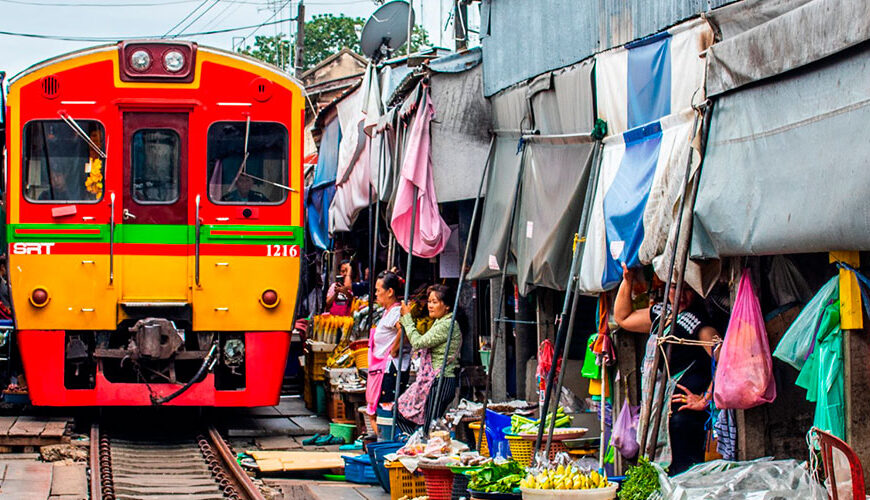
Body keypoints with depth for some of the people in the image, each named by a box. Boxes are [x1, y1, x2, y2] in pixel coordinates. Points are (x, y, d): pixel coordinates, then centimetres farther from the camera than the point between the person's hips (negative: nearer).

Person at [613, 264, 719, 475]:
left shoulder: (699, 321, -11)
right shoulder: (660, 314, 16)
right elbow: (622, 318, 32)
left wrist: (705, 400, -19)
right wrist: (627, 280, 22)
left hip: (683, 411, -9)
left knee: (682, 472, -13)